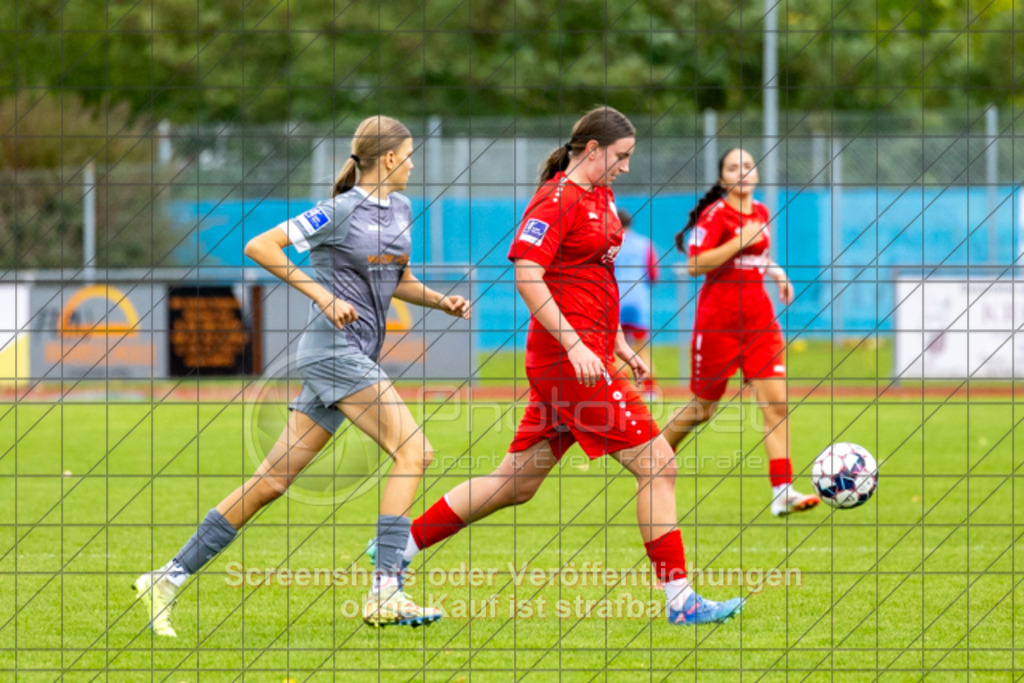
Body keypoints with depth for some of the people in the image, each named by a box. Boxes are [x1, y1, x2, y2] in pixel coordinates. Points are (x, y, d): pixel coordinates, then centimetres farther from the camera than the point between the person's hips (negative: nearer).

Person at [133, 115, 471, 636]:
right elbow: (259, 246, -12)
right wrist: (324, 296, -15)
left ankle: (169, 578, 8)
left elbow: (398, 281, 28)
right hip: (333, 351, -8)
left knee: (274, 480, 6)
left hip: (356, 355, 8)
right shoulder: (342, 211, -10)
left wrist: (440, 301, 9)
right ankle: (384, 595, -20)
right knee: (413, 451, -16)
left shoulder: (400, 209, 15)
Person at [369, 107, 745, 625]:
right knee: (658, 464, -9)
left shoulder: (599, 196, 18)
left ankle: (398, 548, 17)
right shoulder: (556, 200, -11)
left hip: (590, 351, 10)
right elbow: (526, 276, -19)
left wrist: (619, 345, 23)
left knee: (517, 482, 11)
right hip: (568, 354, -10)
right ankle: (680, 601, -6)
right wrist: (574, 344, -24)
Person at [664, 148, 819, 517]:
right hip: (718, 320, -5)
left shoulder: (761, 212, 12)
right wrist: (740, 241, -23)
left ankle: (782, 492, -14)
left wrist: (776, 272, 11)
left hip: (759, 317, 5)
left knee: (777, 402, -9)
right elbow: (695, 264, -20)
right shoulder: (715, 214, -9)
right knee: (703, 408, 6)